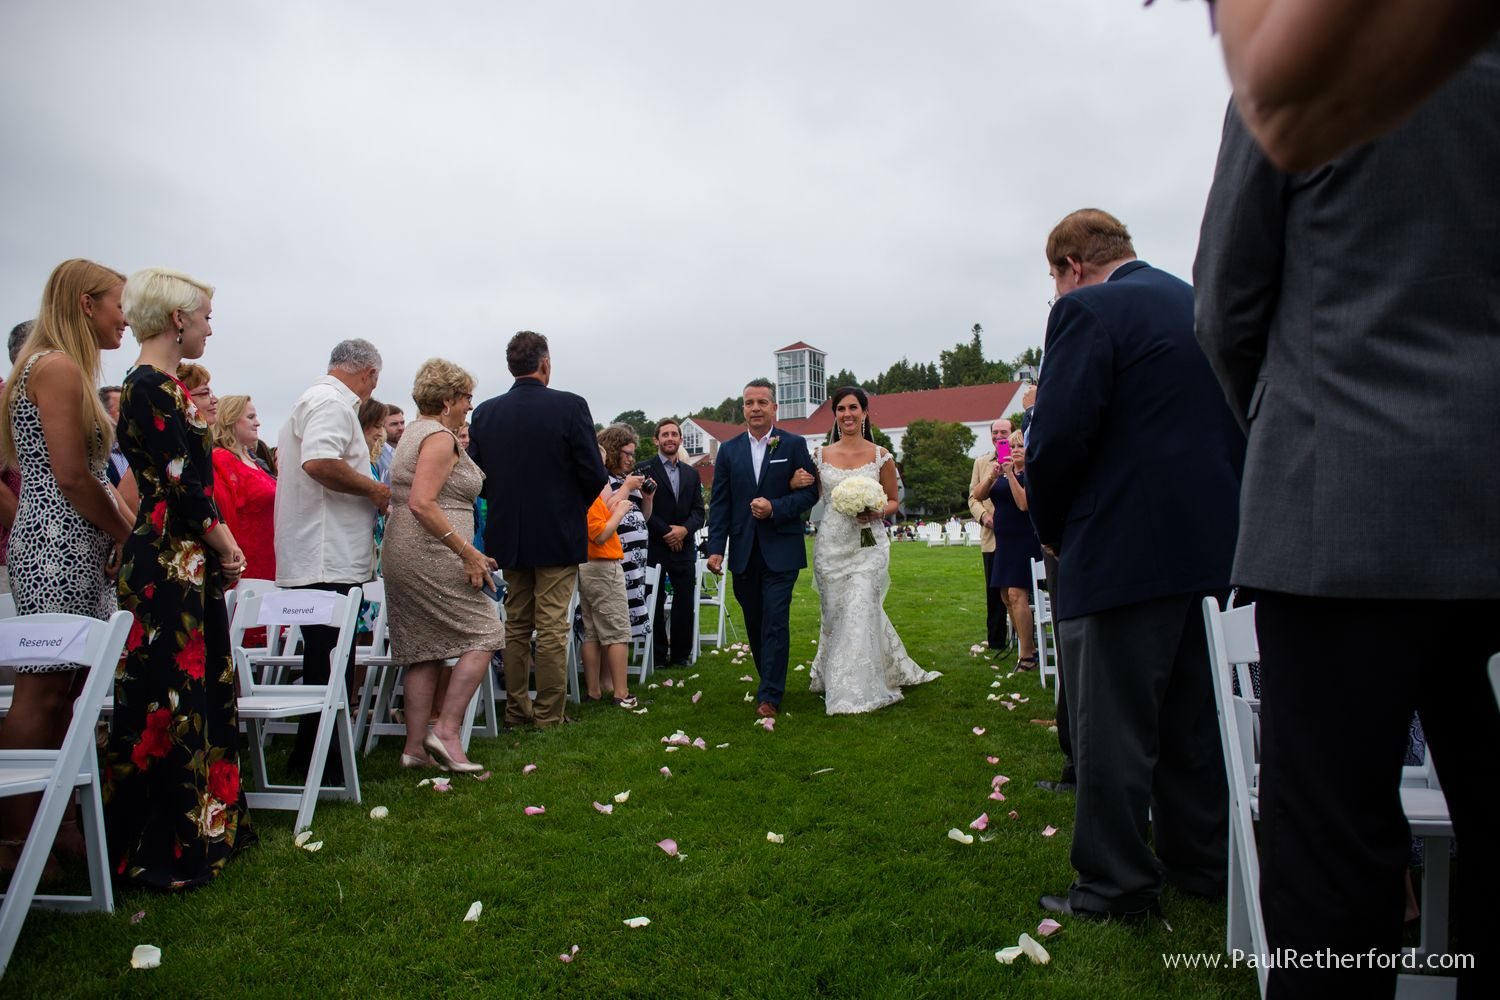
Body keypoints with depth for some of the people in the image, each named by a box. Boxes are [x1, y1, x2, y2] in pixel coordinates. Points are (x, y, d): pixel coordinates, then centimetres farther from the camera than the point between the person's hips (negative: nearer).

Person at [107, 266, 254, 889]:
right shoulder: (151, 387, -15)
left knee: (202, 692, 16)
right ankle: (161, 852, 12)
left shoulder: (163, 385, 15)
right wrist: (226, 548, -8)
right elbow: (182, 487, -19)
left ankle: (204, 829, 29)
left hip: (191, 564, 10)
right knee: (169, 701, -1)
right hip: (168, 565, -10)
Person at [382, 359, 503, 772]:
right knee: (482, 634, -4)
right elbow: (422, 504, -22)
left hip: (404, 554, 10)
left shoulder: (415, 433, 20)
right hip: (432, 556, -10)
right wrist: (467, 551, -21)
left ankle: (415, 746, 14)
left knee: (424, 650, 11)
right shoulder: (440, 436, -11)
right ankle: (447, 731, -6)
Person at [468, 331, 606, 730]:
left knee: (516, 625, 14)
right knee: (552, 627, 1)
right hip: (558, 533, -4)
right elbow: (594, 473, -12)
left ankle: (517, 709, 21)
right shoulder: (570, 406, -11)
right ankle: (549, 715, 7)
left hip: (507, 534, 4)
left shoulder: (485, 412, 1)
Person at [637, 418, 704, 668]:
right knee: (656, 604, 2)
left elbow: (698, 511, 9)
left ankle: (681, 654, 14)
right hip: (654, 547, -4)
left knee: (685, 603, 3)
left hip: (684, 547, 4)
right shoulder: (645, 469, -1)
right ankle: (658, 656, 12)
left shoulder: (691, 473, 14)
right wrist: (667, 531, -12)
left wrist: (684, 529, -10)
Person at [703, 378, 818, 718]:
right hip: (743, 552, 3)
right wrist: (715, 548, -4)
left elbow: (810, 493, -2)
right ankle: (771, 680, 27)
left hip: (781, 551, -3)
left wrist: (775, 508, -17)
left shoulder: (794, 445, 1)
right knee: (754, 623, 11)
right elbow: (719, 503, 5)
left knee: (775, 622, -5)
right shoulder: (729, 450, 7)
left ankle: (770, 696, 3)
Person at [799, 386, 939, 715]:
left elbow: (893, 502, 8)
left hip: (868, 543, -2)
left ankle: (855, 691, 3)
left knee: (859, 611, -8)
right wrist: (796, 483, -9)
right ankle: (832, 676, 28)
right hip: (831, 543, 2)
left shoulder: (880, 456, 1)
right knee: (835, 612, 7)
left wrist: (877, 512, -13)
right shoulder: (821, 456, 6)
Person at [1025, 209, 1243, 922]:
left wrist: (1052, 529, -4)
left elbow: (1058, 436, -19)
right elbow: (1238, 426, 16)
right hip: (1213, 545, 9)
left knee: (1112, 728, 4)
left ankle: (1115, 885, 16)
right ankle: (1203, 863, 34)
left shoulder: (1088, 310, -11)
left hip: (1124, 552, -8)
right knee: (1195, 717, 20)